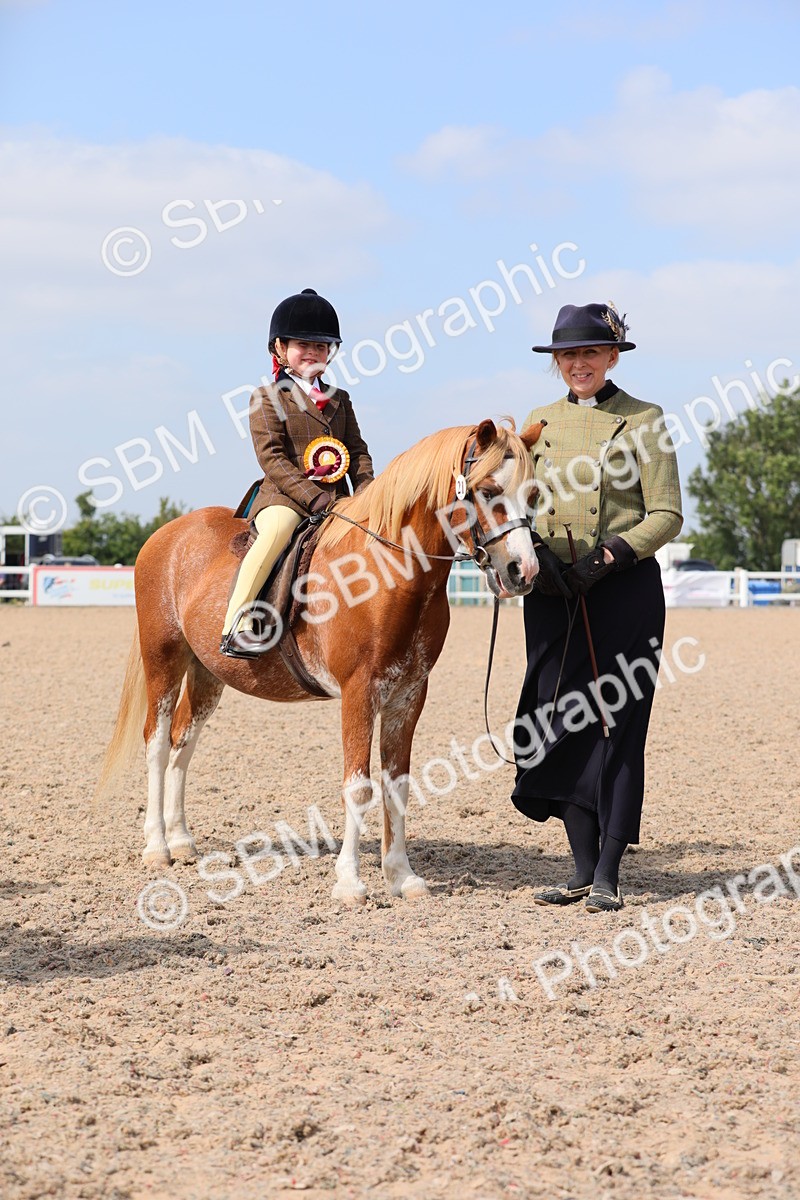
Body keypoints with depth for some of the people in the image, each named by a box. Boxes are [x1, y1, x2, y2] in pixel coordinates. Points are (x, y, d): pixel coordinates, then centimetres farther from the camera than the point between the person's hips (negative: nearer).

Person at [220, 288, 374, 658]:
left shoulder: (339, 400, 20)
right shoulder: (267, 398, 2)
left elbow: (358, 451, 17)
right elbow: (271, 457, -8)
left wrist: (366, 494, -3)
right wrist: (313, 497, -18)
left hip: (336, 499, 6)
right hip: (284, 497, -6)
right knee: (277, 528, -36)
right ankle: (235, 625, -36)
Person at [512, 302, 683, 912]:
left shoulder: (643, 421, -2)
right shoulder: (540, 422, 11)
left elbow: (666, 514, -6)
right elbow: (524, 504, 12)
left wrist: (612, 556, -19)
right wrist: (531, 553, -8)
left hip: (623, 592, -4)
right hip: (553, 592, 4)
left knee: (617, 725, -2)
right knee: (561, 723, 4)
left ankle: (608, 875, 4)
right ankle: (582, 870, 13)